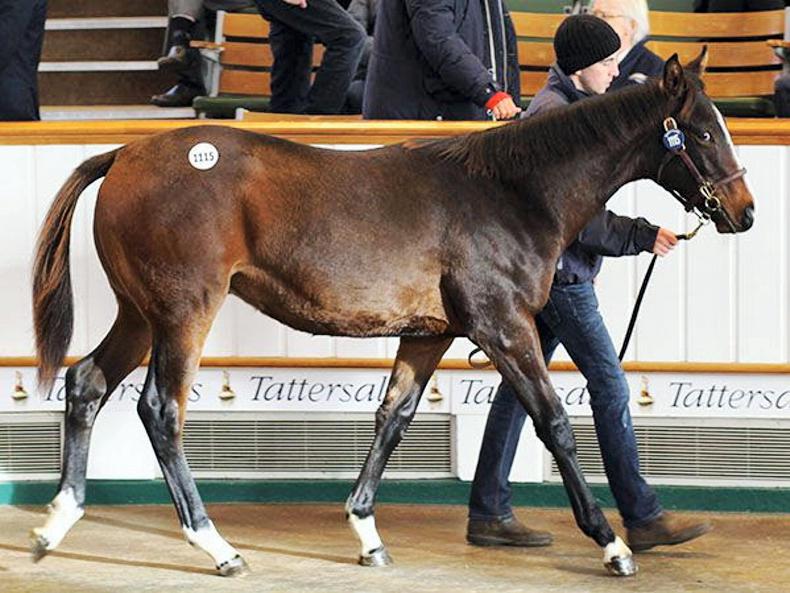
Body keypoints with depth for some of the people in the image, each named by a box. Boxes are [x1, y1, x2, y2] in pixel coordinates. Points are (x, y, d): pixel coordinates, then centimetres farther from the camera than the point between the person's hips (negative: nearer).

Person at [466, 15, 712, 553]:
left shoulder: (562, 105, 16)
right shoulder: (556, 113, -17)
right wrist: (641, 236, -17)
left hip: (540, 271, 10)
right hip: (559, 271, -10)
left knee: (521, 385, 9)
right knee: (610, 386, -5)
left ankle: (489, 513, 11)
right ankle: (642, 518, -1)